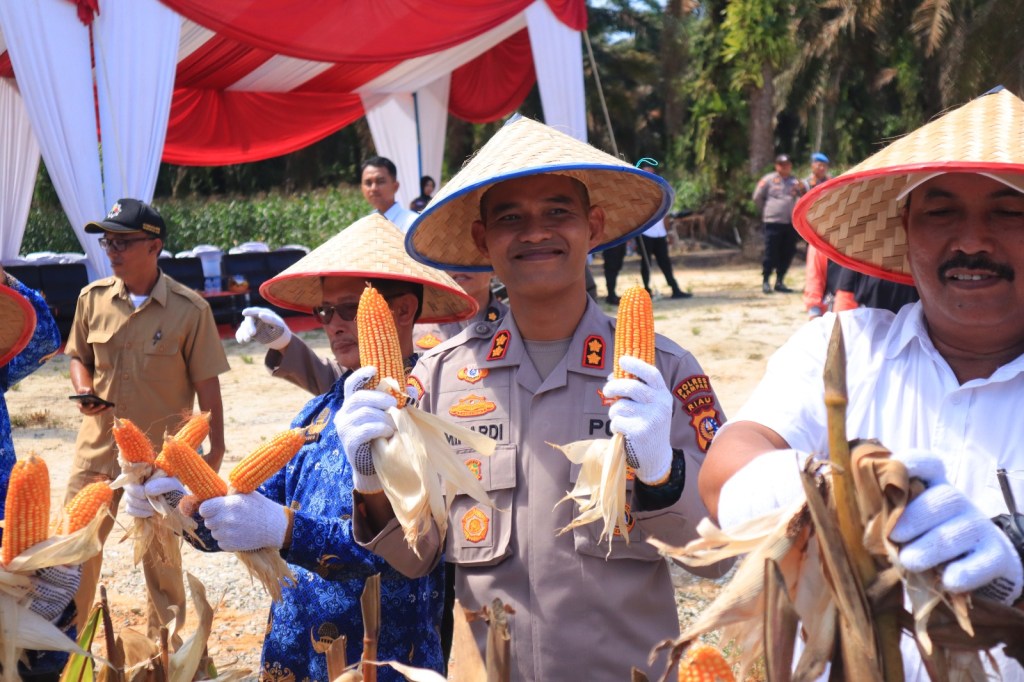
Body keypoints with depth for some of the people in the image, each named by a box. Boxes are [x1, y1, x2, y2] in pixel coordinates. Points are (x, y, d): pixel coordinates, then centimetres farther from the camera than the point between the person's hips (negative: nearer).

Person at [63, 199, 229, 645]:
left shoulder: (189, 309, -11)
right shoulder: (93, 298, 0)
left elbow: (207, 383, -7)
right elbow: (79, 357, 15)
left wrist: (216, 448, -7)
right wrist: (84, 390, -7)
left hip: (163, 455, -3)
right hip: (98, 447, 3)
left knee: (161, 557, 11)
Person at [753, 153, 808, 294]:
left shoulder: (795, 181, 10)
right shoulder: (769, 180, -1)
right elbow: (757, 198, 4)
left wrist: (802, 188, -17)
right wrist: (766, 210, 7)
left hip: (791, 222, 4)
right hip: (773, 222, -4)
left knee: (787, 253, 7)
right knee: (771, 253, -3)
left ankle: (780, 281, 17)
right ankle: (766, 281, 5)